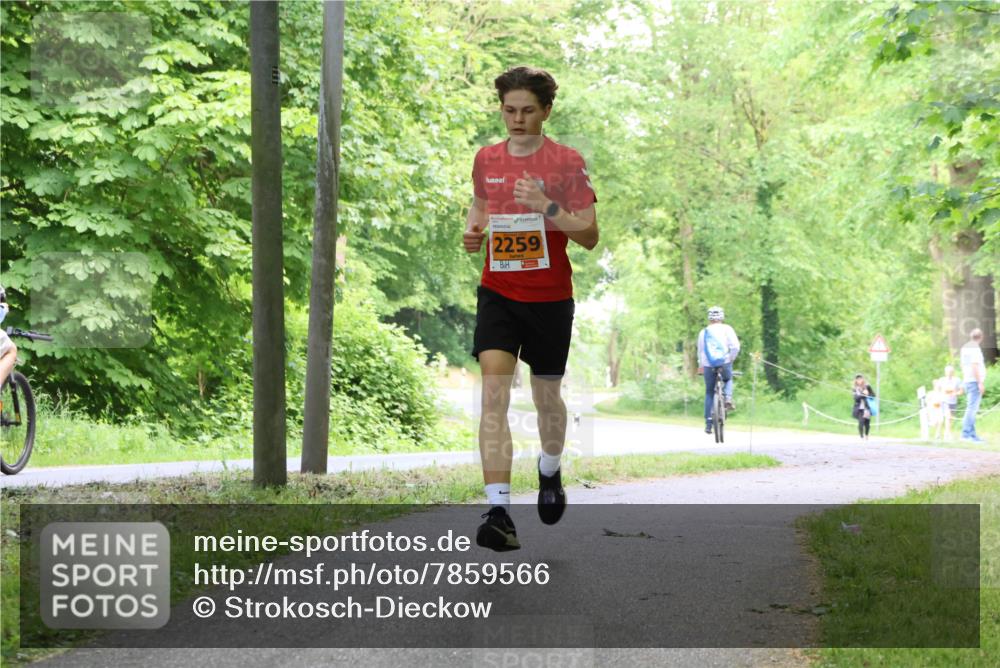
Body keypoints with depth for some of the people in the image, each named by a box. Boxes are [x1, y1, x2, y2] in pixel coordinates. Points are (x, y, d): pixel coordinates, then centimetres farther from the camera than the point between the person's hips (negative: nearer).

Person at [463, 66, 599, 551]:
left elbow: (590, 236, -8)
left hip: (549, 298, -1)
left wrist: (548, 207, -23)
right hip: (498, 293, 2)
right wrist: (474, 229, 4)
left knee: (547, 396, 14)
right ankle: (498, 512, -23)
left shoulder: (567, 163, -6)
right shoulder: (486, 159, 6)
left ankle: (550, 471, 46)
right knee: (493, 393, -16)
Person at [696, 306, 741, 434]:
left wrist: (701, 366, 30)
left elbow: (700, 352, 17)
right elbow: (735, 347, -7)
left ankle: (708, 423, 7)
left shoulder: (703, 332, 13)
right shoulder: (726, 329, 4)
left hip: (708, 365, 1)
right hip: (724, 362, -1)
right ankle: (728, 398, 1)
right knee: (728, 380, 30)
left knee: (709, 393, 12)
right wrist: (731, 359, 7)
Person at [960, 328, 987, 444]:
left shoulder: (965, 348, 15)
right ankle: (966, 433, -16)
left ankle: (972, 434, 11)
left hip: (967, 381, 10)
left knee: (972, 408, 11)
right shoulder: (975, 348, -12)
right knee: (972, 408, -11)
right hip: (975, 381, -10)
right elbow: (975, 366, -19)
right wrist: (980, 383, -19)